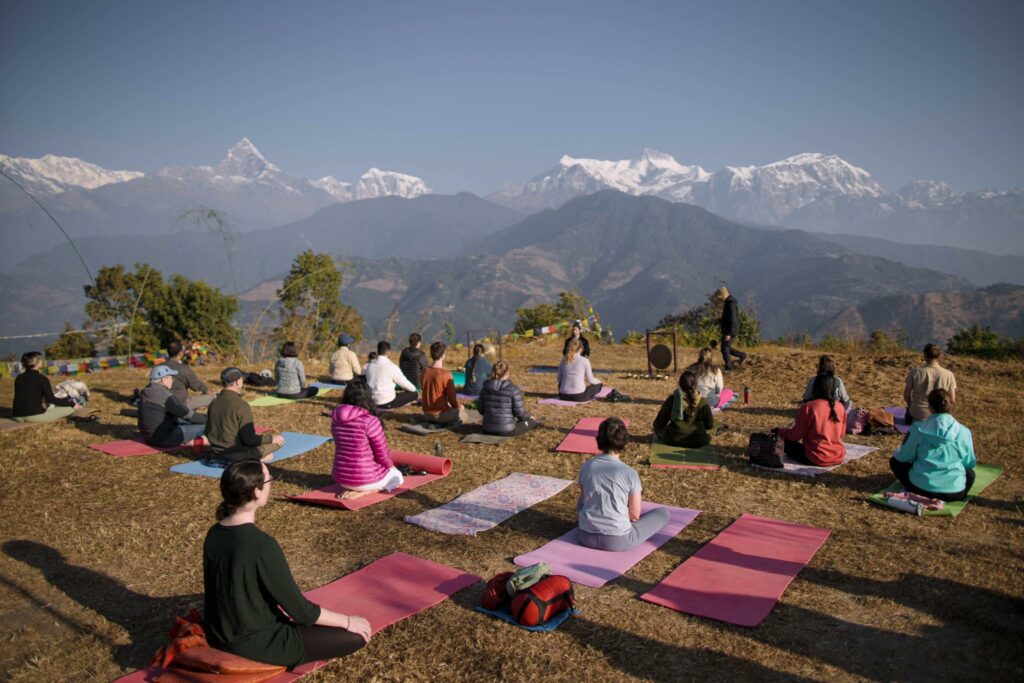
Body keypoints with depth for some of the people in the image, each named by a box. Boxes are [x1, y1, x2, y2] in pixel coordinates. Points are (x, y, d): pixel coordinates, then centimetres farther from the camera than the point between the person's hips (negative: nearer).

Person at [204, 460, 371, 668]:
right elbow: (299, 609, -20)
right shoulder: (262, 544, -28)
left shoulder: (215, 533, -4)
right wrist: (347, 621, -6)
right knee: (355, 636, -3)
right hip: (253, 643, -8)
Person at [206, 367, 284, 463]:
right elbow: (249, 439, -20)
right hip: (236, 456, -8)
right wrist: (272, 439, -5)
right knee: (278, 441, 3)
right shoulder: (241, 405, -20)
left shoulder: (213, 403, 2)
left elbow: (208, 433, 12)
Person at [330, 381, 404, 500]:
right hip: (364, 479, -7)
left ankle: (350, 489, 11)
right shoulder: (370, 421, -21)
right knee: (397, 476, 23)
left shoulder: (336, 420, -2)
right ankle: (363, 492, 0)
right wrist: (391, 466, 12)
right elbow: (382, 454, -11)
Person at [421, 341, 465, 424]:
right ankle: (442, 422, 4)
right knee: (463, 414, 19)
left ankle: (434, 421, 14)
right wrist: (458, 407, 9)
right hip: (440, 414, -7)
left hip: (427, 413, 7)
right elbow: (452, 398, -14)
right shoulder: (446, 375, -21)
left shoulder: (424, 372, -2)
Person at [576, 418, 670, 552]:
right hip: (617, 541, -4)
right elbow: (635, 515, -5)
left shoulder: (586, 467, -3)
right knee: (663, 513, 14)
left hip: (586, 536, 5)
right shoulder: (630, 473, -14)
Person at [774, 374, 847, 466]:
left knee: (788, 442, 16)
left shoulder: (808, 407, -16)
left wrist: (779, 431, 8)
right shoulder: (841, 407, -1)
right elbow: (841, 434, 12)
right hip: (839, 458, 5)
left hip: (816, 460, -5)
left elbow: (796, 435, -10)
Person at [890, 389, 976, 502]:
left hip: (922, 488, -2)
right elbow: (970, 463, 10)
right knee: (970, 473, 36)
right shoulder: (963, 432, -3)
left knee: (895, 461, 24)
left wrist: (897, 452, 24)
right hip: (954, 492, 2)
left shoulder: (918, 428, -7)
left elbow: (904, 457, 1)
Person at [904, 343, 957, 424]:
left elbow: (906, 395, -6)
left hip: (916, 415, -2)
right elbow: (952, 400, -4)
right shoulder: (948, 375, -14)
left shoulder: (915, 372, -16)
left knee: (908, 410, 33)